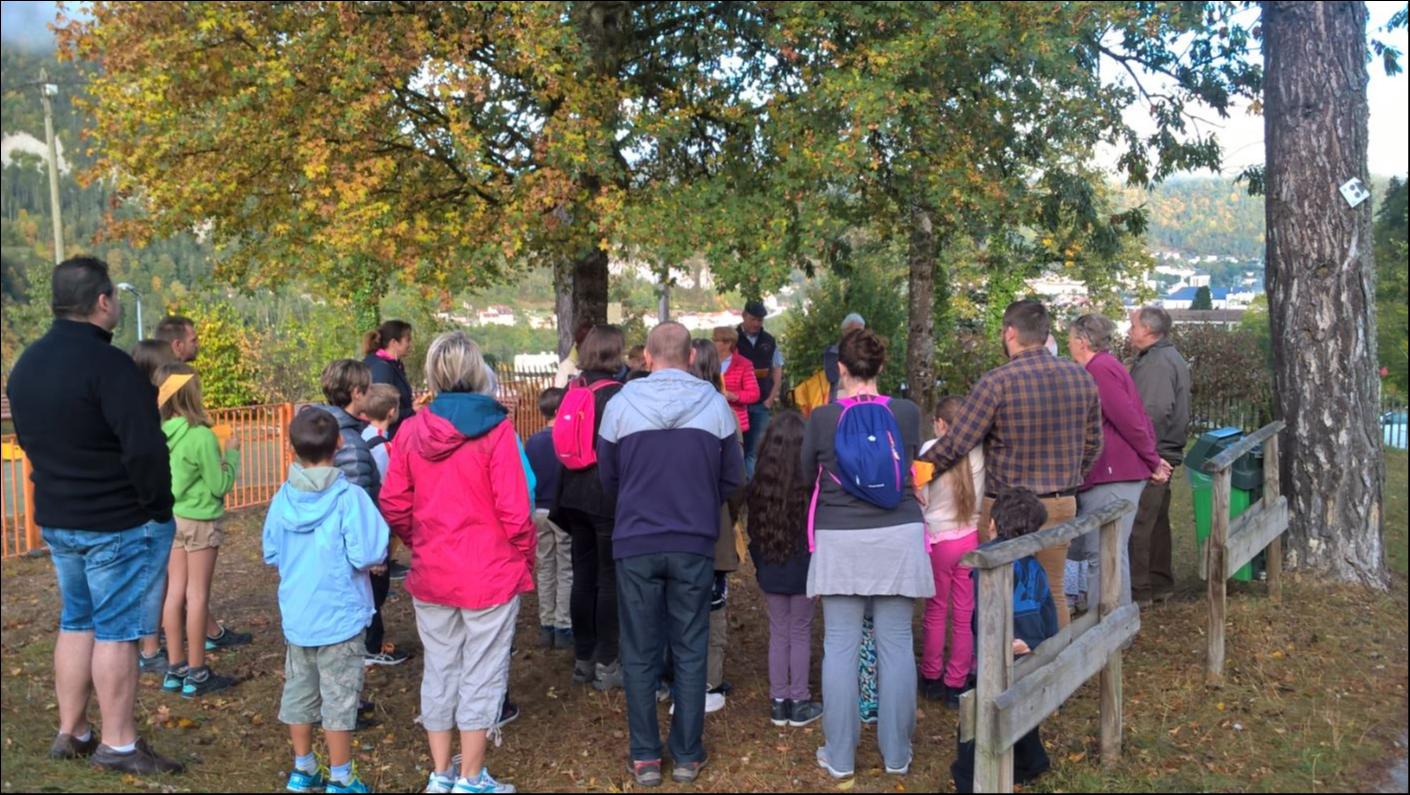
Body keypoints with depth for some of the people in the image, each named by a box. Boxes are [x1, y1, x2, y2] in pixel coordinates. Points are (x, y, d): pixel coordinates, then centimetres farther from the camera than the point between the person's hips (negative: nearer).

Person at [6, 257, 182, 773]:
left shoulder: (26, 365, 7)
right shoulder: (107, 364, -21)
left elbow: (29, 439, 18)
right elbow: (144, 449, -26)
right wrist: (158, 507, -13)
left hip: (56, 519, 8)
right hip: (120, 524, -8)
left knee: (76, 623, 19)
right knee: (116, 631, 1)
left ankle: (70, 733, 27)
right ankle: (117, 746, 10)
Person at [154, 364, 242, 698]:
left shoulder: (160, 434, -2)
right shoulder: (201, 436, -19)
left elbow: (165, 477, 8)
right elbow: (221, 485, -12)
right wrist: (231, 454, 1)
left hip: (171, 519, 6)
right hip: (200, 521, -6)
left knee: (175, 592, 11)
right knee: (197, 596, 1)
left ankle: (175, 669, 19)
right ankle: (196, 673, 9)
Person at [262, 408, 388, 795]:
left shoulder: (282, 498, -2)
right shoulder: (350, 497, -19)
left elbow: (270, 555, 8)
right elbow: (368, 555, -22)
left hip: (295, 615, 5)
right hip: (339, 616, -5)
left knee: (299, 690, 18)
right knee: (339, 698, 5)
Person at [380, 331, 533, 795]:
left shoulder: (412, 430, -2)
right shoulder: (495, 428, -14)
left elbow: (393, 506, 0)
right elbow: (514, 510, -15)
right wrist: (526, 563, -1)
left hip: (430, 575, 4)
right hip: (490, 575, -4)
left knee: (439, 672, 17)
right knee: (481, 676, 8)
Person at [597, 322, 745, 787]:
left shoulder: (620, 404, -6)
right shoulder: (715, 404, -5)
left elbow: (608, 478, 5)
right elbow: (732, 479, 3)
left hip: (635, 543, 0)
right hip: (695, 544, 0)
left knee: (640, 654, 10)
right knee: (690, 652, 11)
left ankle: (644, 757, 17)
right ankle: (687, 755, 17)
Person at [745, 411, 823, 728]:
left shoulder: (758, 486, -4)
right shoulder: (811, 486, -16)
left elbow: (753, 532, 5)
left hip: (770, 573, 3)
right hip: (804, 573, -3)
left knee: (778, 634, 12)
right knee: (801, 634, 7)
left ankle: (778, 702, 18)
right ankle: (799, 703, 14)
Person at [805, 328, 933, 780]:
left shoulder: (823, 417, -5)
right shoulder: (907, 413, -1)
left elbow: (807, 471, 11)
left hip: (841, 542, -1)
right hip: (898, 538, 1)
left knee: (840, 647, 5)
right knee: (896, 645, 7)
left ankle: (839, 756, 12)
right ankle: (897, 754, 17)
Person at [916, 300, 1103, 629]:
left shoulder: (997, 382, -18)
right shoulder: (1081, 377, 0)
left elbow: (955, 445, -16)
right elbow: (1093, 443, 10)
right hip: (1062, 504, 5)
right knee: (1053, 591, 18)